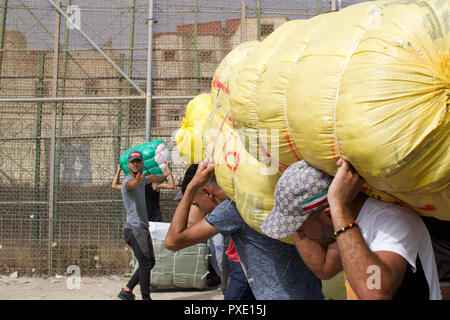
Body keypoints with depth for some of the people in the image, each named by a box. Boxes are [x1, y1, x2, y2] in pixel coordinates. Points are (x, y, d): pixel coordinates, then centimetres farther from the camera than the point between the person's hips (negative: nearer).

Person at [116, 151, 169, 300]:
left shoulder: (142, 179, 14)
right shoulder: (128, 181, -13)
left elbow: (151, 178, 39)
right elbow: (131, 184, -39)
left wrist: (164, 176, 54)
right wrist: (137, 182, -62)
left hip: (143, 228, 9)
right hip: (134, 228, -9)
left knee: (150, 262, 14)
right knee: (145, 264, -13)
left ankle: (127, 291, 20)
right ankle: (146, 297, -7)